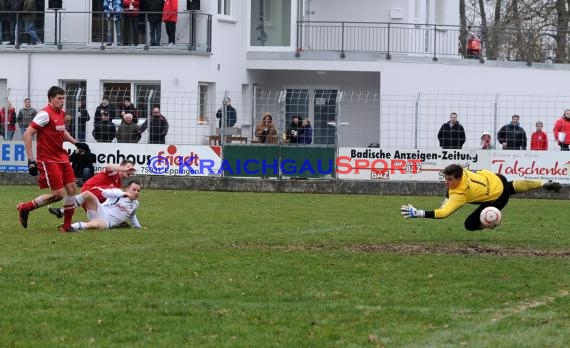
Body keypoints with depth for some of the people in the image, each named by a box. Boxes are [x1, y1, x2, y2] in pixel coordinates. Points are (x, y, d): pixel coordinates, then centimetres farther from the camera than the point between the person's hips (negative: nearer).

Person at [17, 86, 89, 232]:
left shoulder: (61, 113, 9)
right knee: (59, 194, -10)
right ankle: (24, 208, 7)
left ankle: (67, 225, 14)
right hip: (48, 160, -8)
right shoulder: (45, 114, -17)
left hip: (62, 158, 8)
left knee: (72, 189, 3)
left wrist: (75, 142, 22)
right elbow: (27, 134, -20)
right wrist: (31, 160, -24)